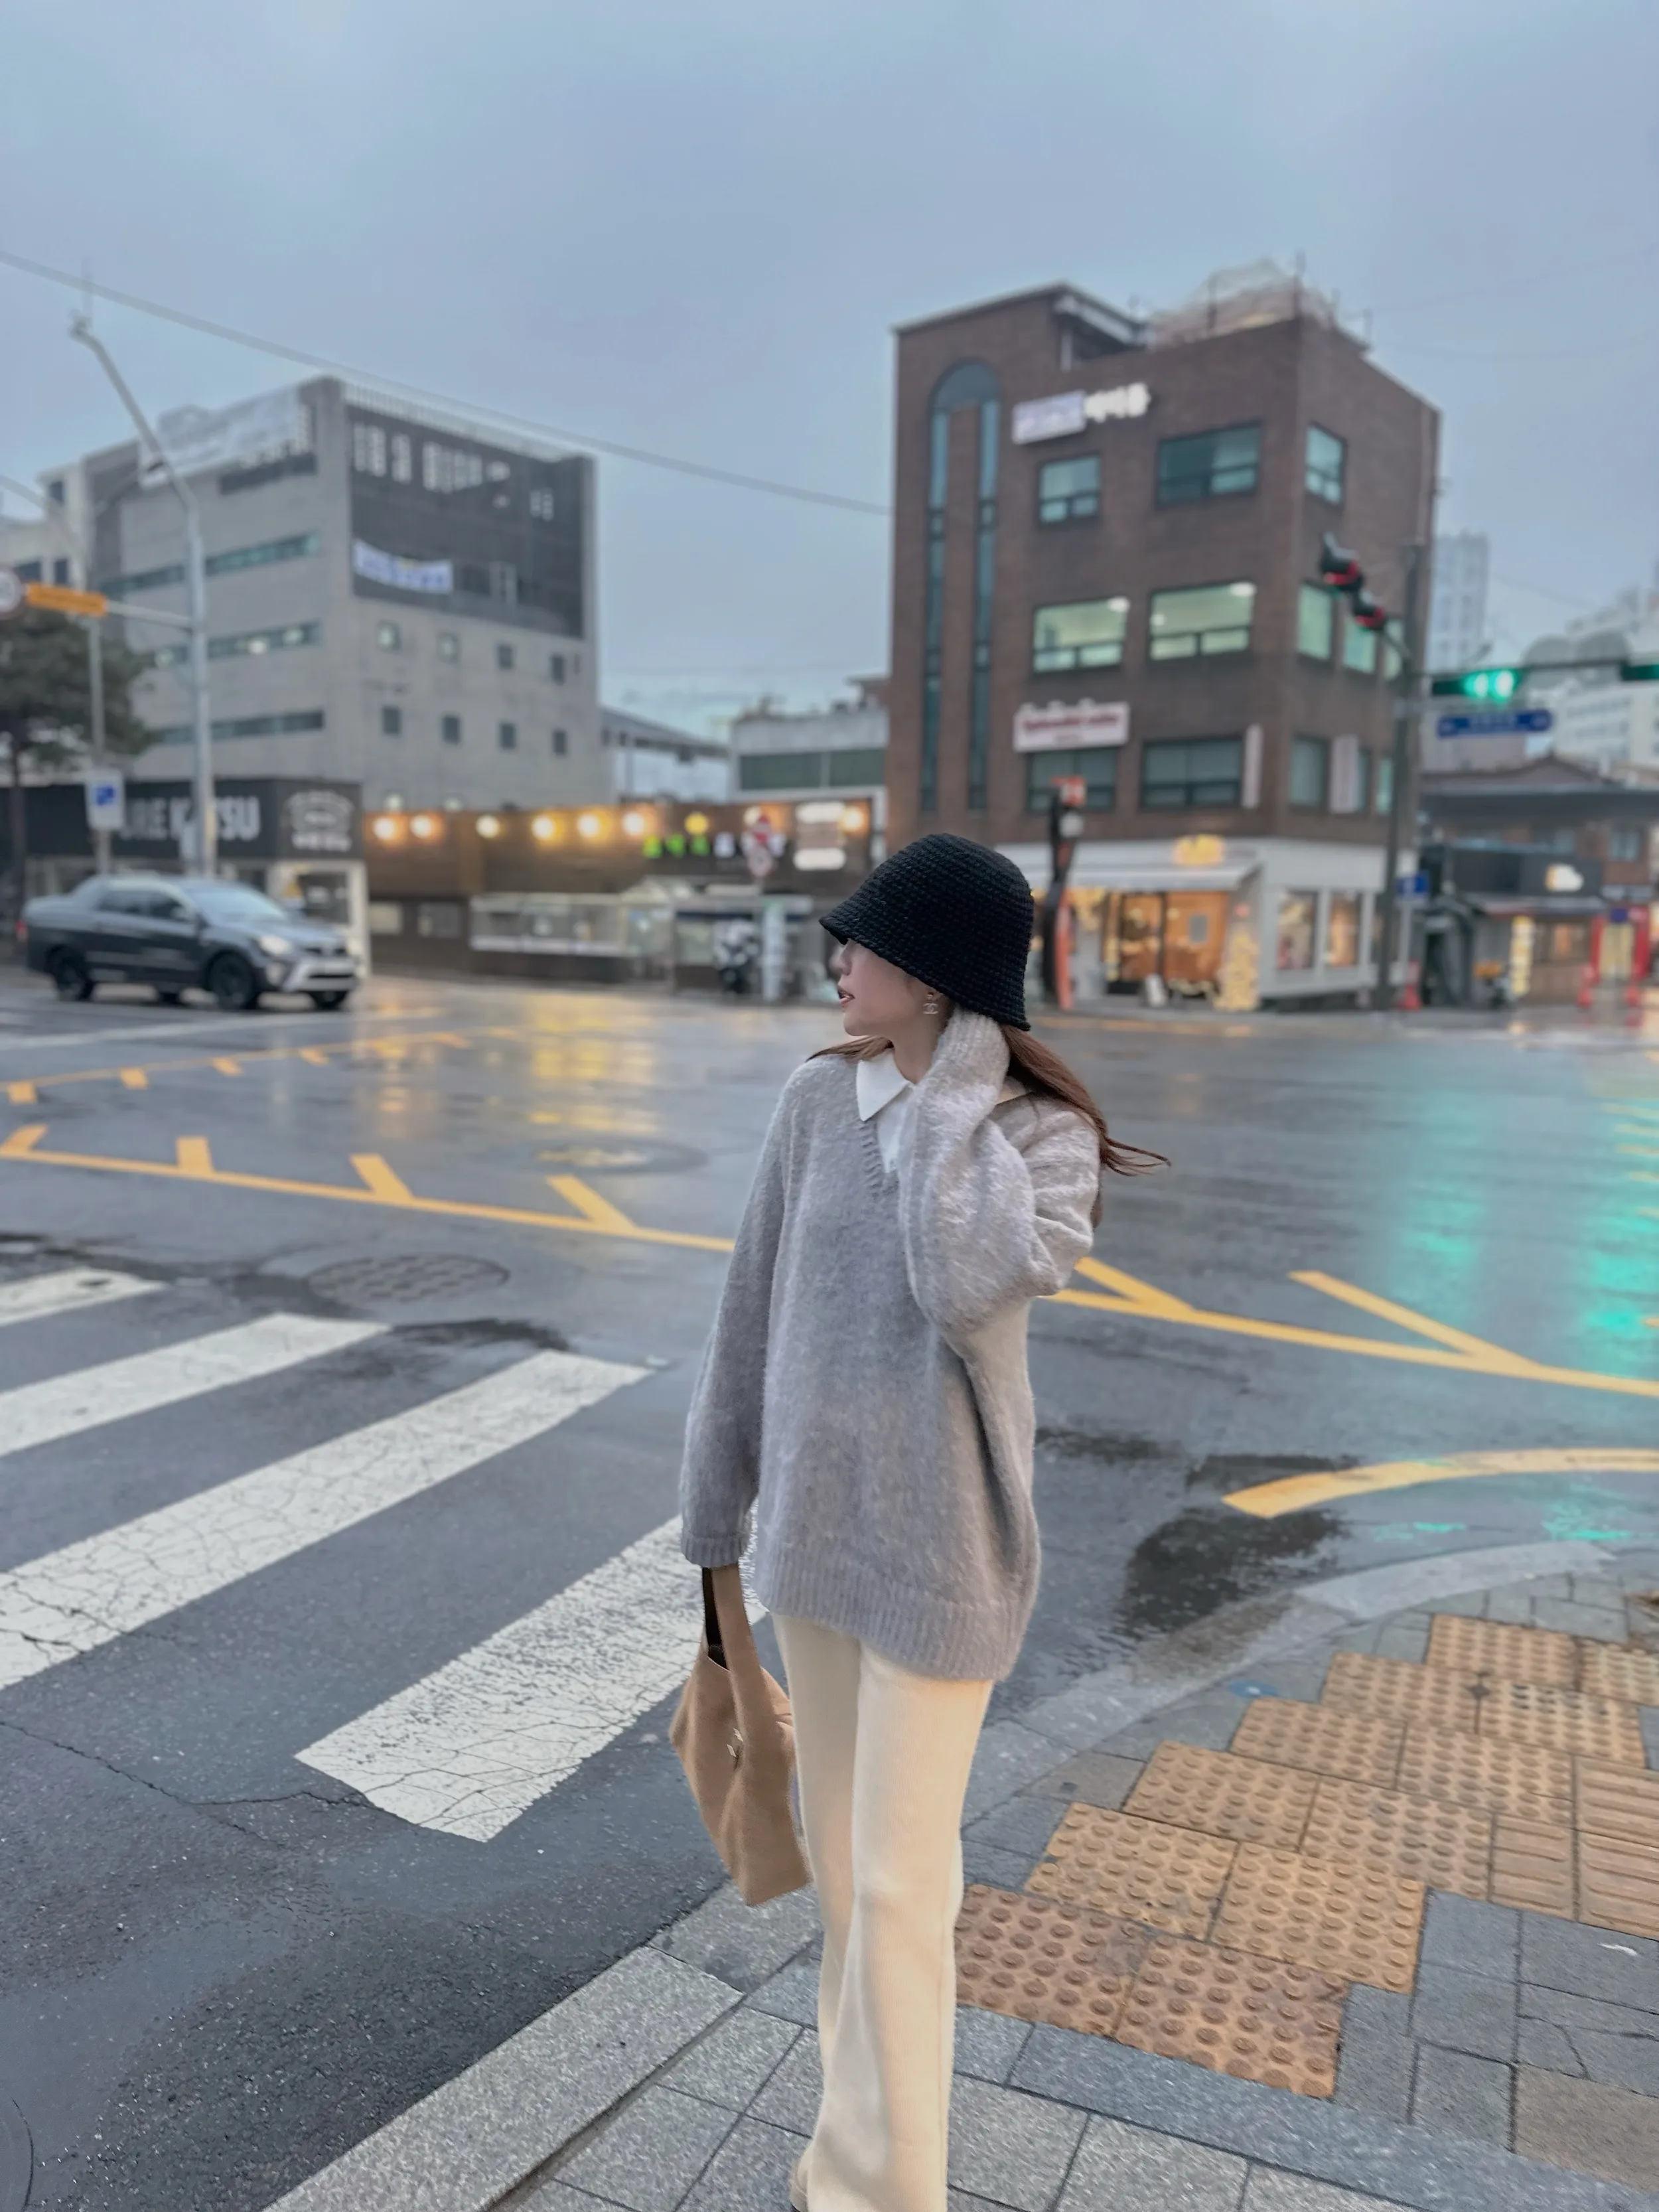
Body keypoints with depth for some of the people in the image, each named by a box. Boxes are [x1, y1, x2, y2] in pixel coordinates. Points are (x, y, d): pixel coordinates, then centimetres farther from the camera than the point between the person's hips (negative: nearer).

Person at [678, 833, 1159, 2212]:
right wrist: (715, 1506, 9)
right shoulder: (818, 1102, -4)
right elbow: (757, 1311, 3)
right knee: (841, 1843, 22)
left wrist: (958, 1087, -25)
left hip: (939, 1549, -5)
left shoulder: (1049, 1136, -15)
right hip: (814, 1524, 5)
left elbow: (970, 1291, -35)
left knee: (897, 1885, 6)